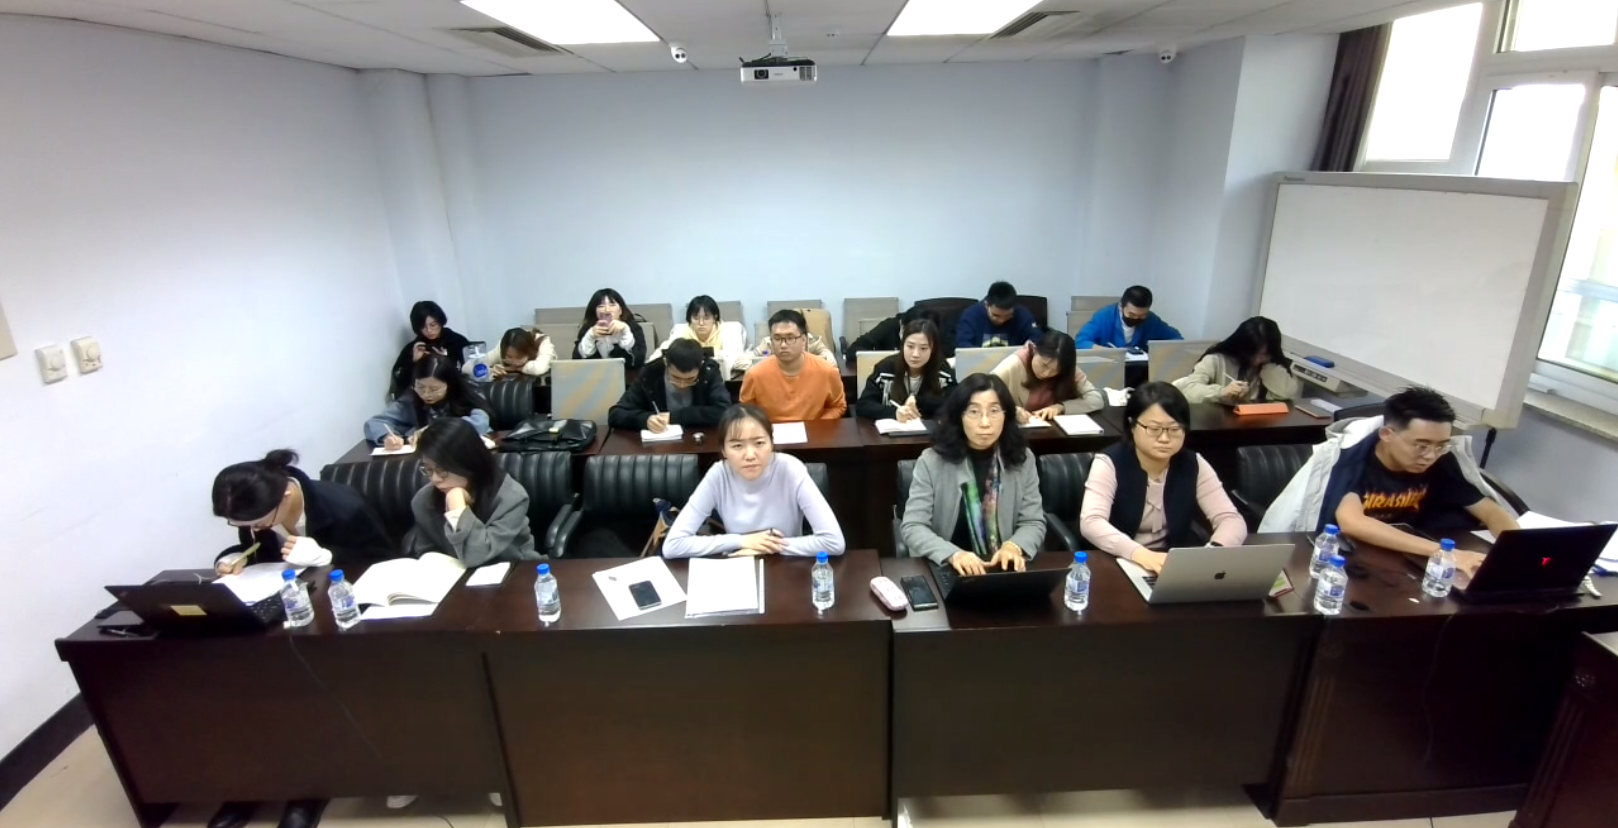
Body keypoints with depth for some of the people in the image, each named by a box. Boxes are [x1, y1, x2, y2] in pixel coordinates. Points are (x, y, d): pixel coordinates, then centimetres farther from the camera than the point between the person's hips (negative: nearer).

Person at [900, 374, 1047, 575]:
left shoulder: (1022, 459, 1)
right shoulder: (932, 461, -7)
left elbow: (1034, 522, 4)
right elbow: (912, 527, -10)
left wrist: (1014, 546, -17)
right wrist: (953, 554, -26)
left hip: (1004, 568, 3)